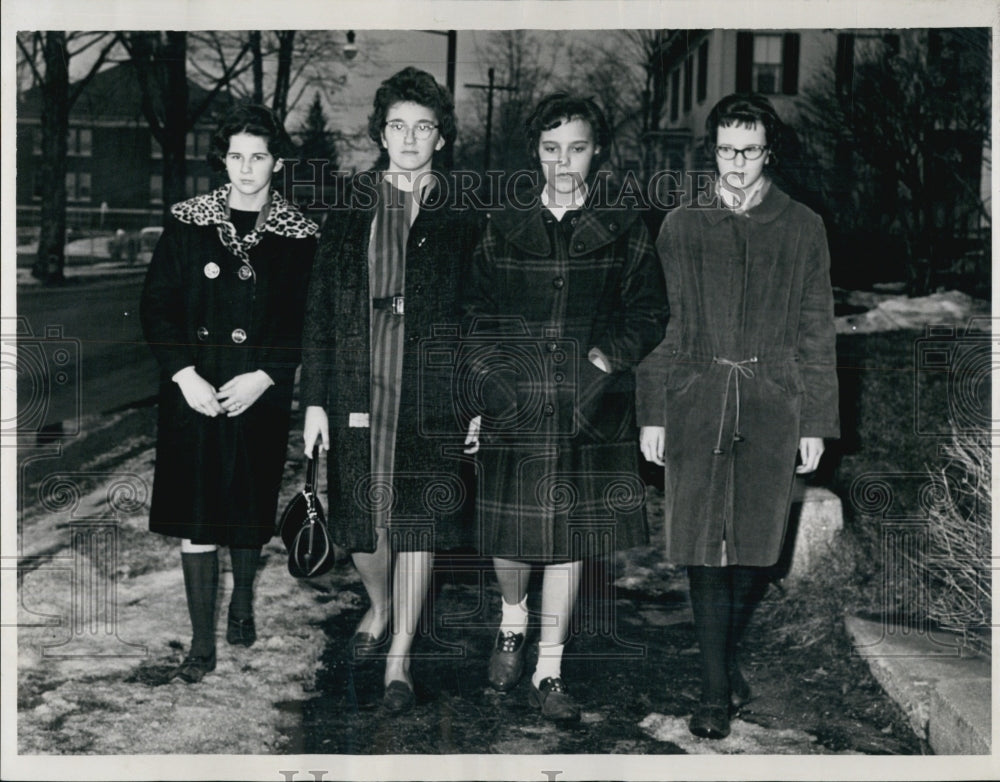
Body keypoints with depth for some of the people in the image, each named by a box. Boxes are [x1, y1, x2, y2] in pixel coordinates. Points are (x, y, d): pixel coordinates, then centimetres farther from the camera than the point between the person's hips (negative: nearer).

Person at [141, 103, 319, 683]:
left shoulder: (298, 235, 0)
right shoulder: (188, 222, 3)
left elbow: (305, 324, -2)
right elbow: (157, 304, 1)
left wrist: (261, 378, -14)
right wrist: (185, 374, -11)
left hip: (261, 396, 0)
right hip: (193, 393, 0)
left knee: (251, 508, 11)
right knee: (196, 514, -2)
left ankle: (243, 603, 38)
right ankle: (203, 643, 6)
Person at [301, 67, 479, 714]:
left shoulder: (461, 216, 4)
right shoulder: (350, 210, 8)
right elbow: (320, 308, 7)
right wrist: (315, 399, 2)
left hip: (429, 393, -2)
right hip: (357, 388, 2)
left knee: (416, 522, -3)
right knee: (359, 518, 10)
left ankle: (400, 660, 9)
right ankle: (380, 606, 40)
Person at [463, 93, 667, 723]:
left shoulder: (624, 231, 5)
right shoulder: (504, 228, 7)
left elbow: (650, 313, 8)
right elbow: (476, 319, 9)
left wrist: (611, 356, -9)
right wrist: (475, 402, 4)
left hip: (589, 408, -1)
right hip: (514, 405, 1)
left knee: (568, 539, 3)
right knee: (508, 533, 5)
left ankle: (549, 671, 15)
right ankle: (513, 622, 37)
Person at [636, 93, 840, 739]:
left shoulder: (802, 229, 7)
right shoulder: (681, 226, 8)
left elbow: (817, 332, 8)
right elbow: (659, 325, 8)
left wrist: (816, 422, 5)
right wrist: (652, 413, 3)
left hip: (773, 406, 1)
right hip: (697, 403, 0)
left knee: (757, 548, 3)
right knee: (705, 550, -3)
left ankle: (727, 655, 27)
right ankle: (717, 692, 5)